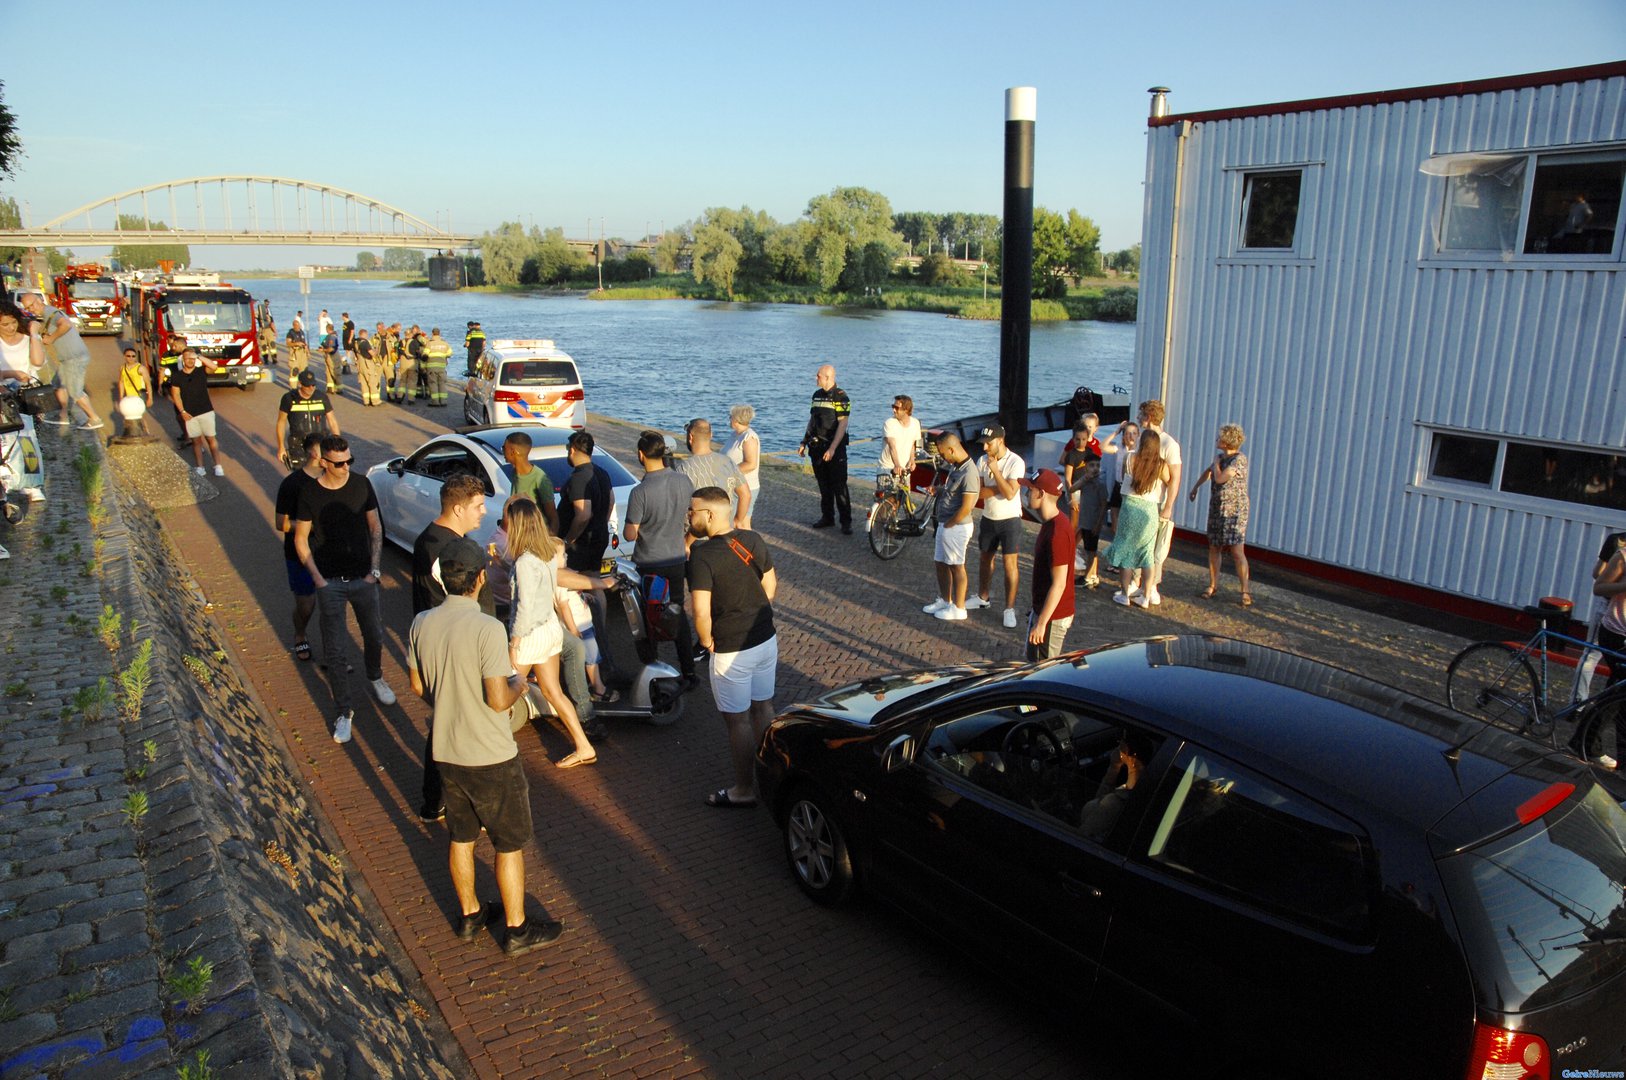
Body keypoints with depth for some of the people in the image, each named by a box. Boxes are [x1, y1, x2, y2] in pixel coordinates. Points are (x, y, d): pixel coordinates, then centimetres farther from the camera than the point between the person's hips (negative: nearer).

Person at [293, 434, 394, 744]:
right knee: (334, 650, 3)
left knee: (374, 636, 18)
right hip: (330, 582, -2)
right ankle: (343, 711, 16)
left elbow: (375, 527, 4)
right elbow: (300, 539, -2)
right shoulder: (310, 493, -10)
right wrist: (318, 578, -9)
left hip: (362, 578, 2)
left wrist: (374, 568, -4)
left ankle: (375, 678, 48)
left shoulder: (362, 484, -6)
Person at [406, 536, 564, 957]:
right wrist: (518, 684, -3)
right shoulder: (487, 629, -25)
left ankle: (469, 914, 38)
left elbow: (418, 686, 6)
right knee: (511, 844, 11)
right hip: (491, 757, -6)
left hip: (446, 750, 6)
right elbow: (499, 700, -24)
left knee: (462, 837, 22)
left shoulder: (422, 624, -6)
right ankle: (517, 929, 23)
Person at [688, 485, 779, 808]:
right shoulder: (754, 541, -1)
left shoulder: (702, 555, -21)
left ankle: (743, 790, 21)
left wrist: (707, 641, -7)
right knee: (763, 708, 21)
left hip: (731, 651, -7)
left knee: (738, 720, 8)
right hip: (766, 639, 7)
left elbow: (701, 612, -25)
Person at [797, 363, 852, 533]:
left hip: (835, 448, -7)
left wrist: (832, 448, -23)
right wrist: (804, 443, 15)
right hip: (817, 447, 7)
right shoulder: (817, 395, 12)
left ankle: (846, 521, 1)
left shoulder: (840, 396, -10)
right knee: (823, 485, 12)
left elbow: (842, 424, -16)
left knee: (839, 486, -5)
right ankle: (827, 517, 21)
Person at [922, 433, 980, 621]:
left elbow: (966, 508, -24)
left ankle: (958, 608, 15)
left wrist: (948, 525, -15)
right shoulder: (955, 466, 6)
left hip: (956, 527, -9)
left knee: (956, 567, 3)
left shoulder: (968, 473, -24)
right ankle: (944, 600, 33)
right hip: (945, 524, 9)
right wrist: (938, 490, 5)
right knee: (941, 563, 18)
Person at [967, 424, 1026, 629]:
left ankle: (1010, 609, 4)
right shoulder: (983, 460, -2)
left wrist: (995, 470, -26)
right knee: (985, 559, 18)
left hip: (1009, 520, -5)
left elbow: (1010, 493, -26)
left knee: (1010, 564, -4)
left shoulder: (1016, 462, -18)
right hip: (988, 518, 6)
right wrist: (999, 488, -21)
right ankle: (983, 597, 37)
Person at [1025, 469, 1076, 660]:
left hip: (1052, 616, -10)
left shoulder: (1057, 532, -27)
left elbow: (1059, 584, -26)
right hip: (1043, 608, 10)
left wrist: (1041, 623, -23)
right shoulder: (1052, 522, 5)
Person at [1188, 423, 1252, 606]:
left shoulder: (1239, 459, -16)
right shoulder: (1222, 457, 8)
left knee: (1237, 551, -8)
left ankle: (1245, 591, -1)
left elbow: (1219, 478, -22)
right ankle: (1213, 585, 20)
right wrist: (1195, 487, 31)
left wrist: (1216, 458, -8)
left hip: (1234, 511, -7)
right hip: (1216, 509, 8)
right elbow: (1208, 472, 27)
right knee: (1214, 548, 10)